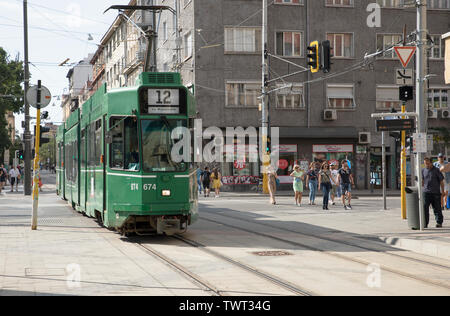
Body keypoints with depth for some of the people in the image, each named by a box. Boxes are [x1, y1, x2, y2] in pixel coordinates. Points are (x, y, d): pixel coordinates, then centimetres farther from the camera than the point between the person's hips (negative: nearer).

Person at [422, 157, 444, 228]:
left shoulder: (436, 170, 0)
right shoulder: (423, 171, 9)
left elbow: (441, 181, 3)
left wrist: (442, 191, 2)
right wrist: (422, 190, 8)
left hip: (436, 192, -2)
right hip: (426, 192, 2)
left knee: (437, 208, 5)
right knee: (424, 208, -7)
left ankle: (439, 222, 17)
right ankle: (425, 223, -4)